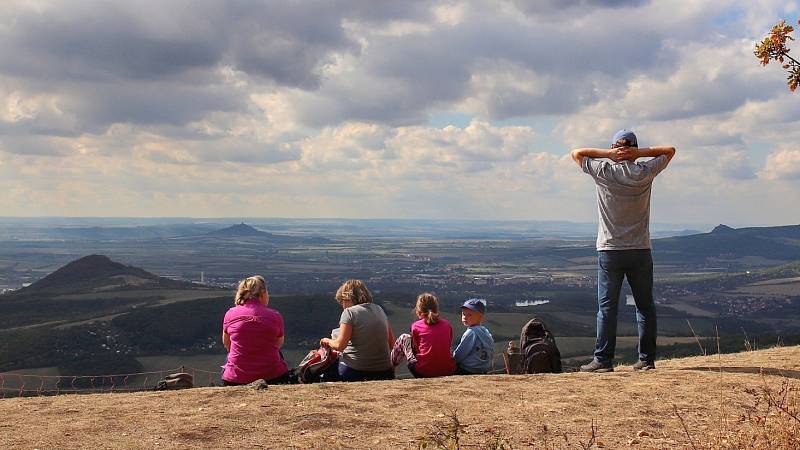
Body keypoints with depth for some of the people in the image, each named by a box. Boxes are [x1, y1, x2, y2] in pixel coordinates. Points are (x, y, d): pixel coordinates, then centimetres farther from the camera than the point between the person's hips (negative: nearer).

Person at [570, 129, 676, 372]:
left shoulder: (604, 171, -5)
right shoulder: (644, 172, -1)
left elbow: (576, 153, 9)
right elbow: (669, 150, 15)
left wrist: (608, 153, -1)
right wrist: (640, 152, 0)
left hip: (609, 251, -2)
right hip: (640, 251, 2)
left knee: (607, 306, 0)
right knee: (645, 305, 9)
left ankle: (603, 359, -2)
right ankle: (647, 358, 11)